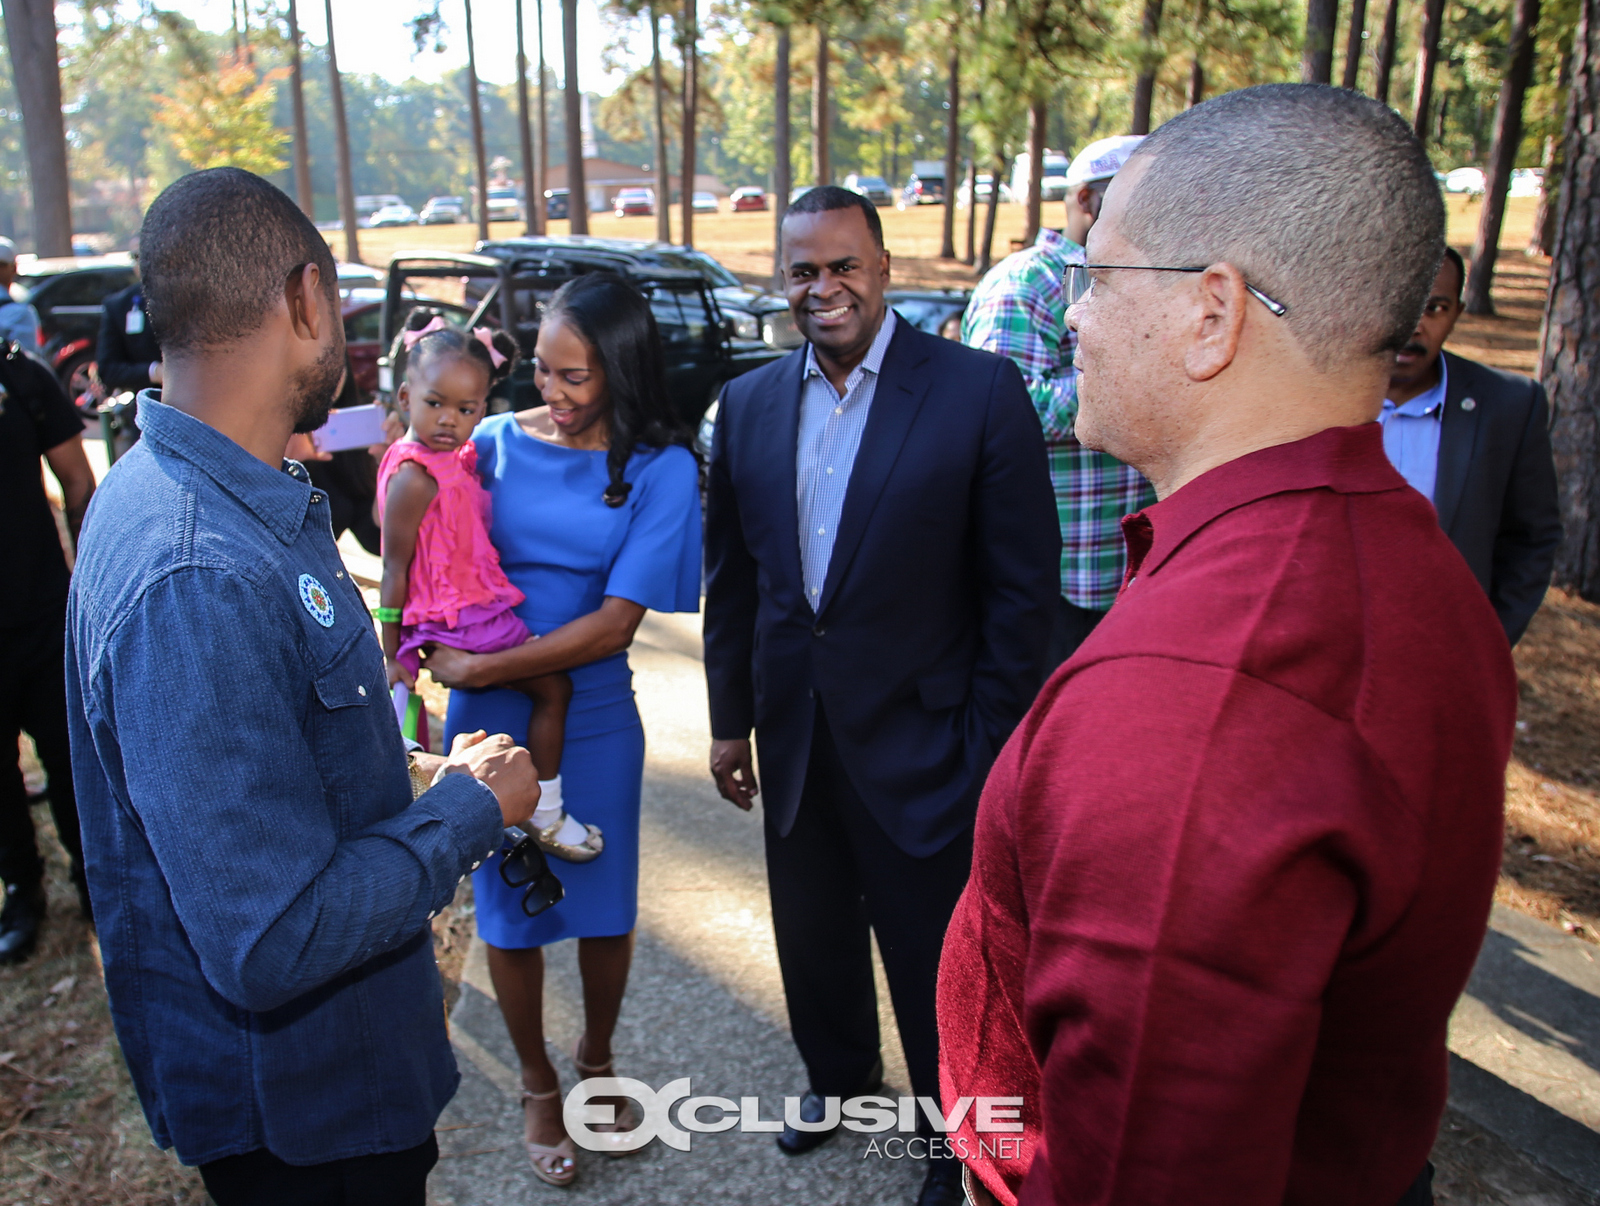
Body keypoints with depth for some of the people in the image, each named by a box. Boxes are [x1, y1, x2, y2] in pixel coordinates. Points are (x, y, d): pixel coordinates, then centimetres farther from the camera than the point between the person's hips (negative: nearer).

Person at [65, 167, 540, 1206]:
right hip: (289, 1099, -9)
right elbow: (274, 940, -32)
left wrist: (405, 775, 5)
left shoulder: (238, 496, 1)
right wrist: (470, 810, -21)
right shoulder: (198, 575, -33)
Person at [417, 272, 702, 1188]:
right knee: (507, 906, 13)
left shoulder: (660, 468, -10)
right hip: (489, 714, 2)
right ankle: (538, 1084, 38)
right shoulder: (496, 441, -4)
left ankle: (597, 1062, 43)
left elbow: (615, 624, -15)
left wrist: (482, 668, -17)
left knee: (604, 903, 13)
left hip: (593, 715, -1)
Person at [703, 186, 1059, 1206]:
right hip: (796, 740, 5)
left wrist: (993, 749, -12)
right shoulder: (750, 404, 2)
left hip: (919, 744, -4)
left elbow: (1021, 588, -12)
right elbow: (732, 577, 8)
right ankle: (839, 1072, 52)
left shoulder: (980, 391, -13)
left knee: (937, 965, 12)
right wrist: (731, 717, 10)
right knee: (814, 936, 24)